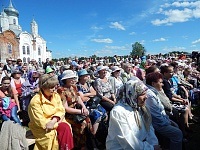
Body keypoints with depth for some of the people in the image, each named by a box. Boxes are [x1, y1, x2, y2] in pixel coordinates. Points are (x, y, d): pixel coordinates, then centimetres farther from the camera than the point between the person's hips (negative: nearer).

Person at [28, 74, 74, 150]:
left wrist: (54, 120, -22)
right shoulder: (35, 101, -15)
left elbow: (61, 111, -2)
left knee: (66, 127, -24)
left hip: (56, 122, 4)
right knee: (52, 135, -30)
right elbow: (40, 121, -17)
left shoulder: (56, 96, 3)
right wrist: (57, 124, -17)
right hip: (41, 127, -4)